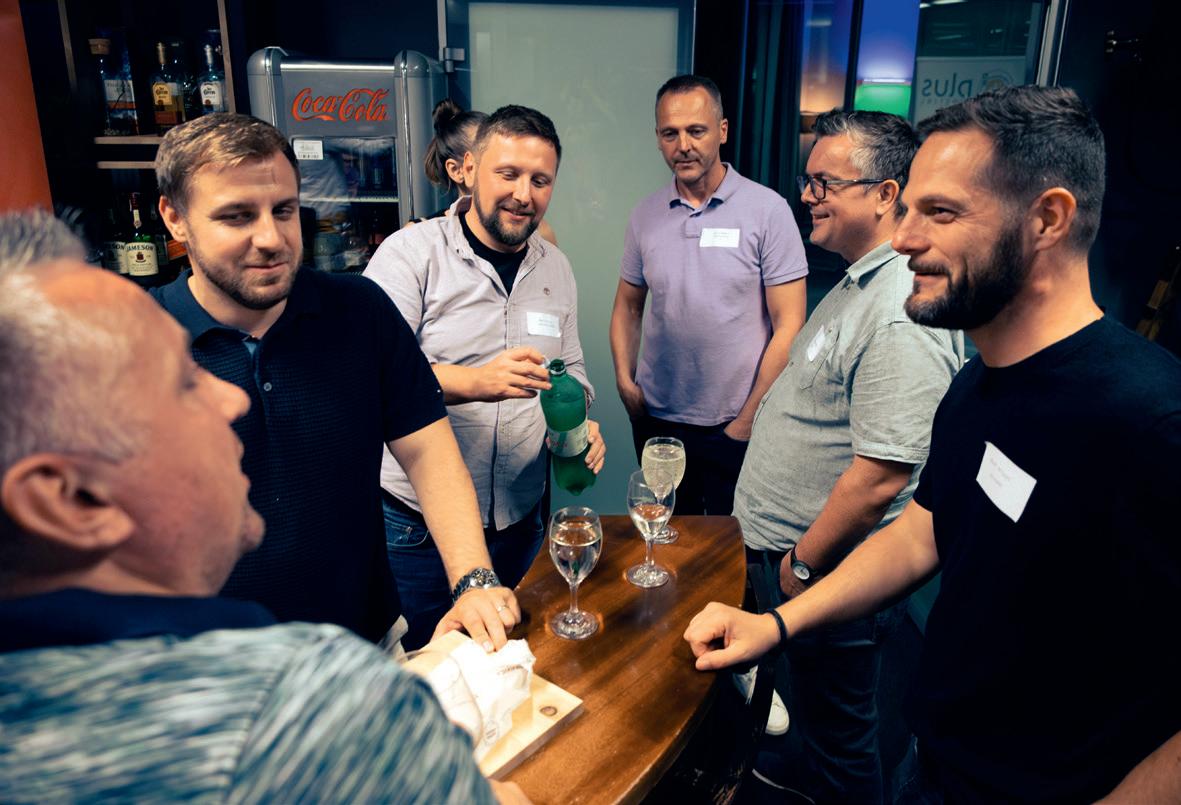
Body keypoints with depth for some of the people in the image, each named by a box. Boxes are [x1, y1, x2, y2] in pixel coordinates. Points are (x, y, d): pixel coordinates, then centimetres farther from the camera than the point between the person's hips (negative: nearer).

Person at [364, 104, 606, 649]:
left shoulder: (555, 268, 9)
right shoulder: (411, 252, -9)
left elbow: (571, 372, 15)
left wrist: (578, 426, -6)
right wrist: (474, 381, -34)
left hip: (520, 521, 5)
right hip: (416, 526, -4)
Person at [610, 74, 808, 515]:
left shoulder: (767, 210, -9)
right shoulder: (645, 215, 3)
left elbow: (788, 326, -10)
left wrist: (750, 418, -11)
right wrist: (625, 381, -1)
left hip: (734, 427, -3)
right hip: (657, 421, 4)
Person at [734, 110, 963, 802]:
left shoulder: (903, 315, -27)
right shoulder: (860, 283, 8)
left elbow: (879, 479, -29)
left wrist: (801, 563, -16)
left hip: (834, 573, -10)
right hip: (794, 551, 10)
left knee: (839, 740, 13)